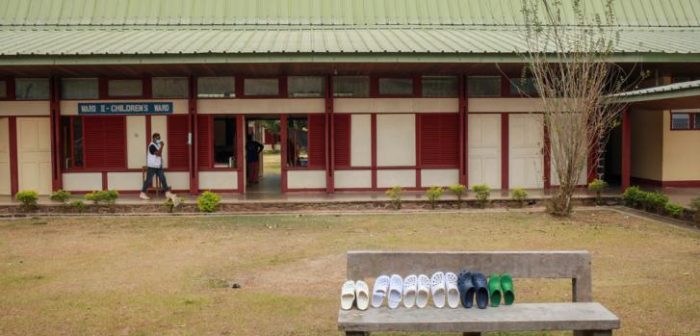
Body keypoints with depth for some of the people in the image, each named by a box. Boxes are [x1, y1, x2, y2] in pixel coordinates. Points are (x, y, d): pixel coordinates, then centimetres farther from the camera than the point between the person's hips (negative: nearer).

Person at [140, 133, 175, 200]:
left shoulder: (157, 145, 12)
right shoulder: (152, 146, -17)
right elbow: (158, 154, -25)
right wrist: (162, 146, -21)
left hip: (158, 166, 8)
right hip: (152, 166, -8)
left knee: (163, 179, 3)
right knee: (149, 180, -2)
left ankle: (167, 193, 4)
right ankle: (142, 194, 7)